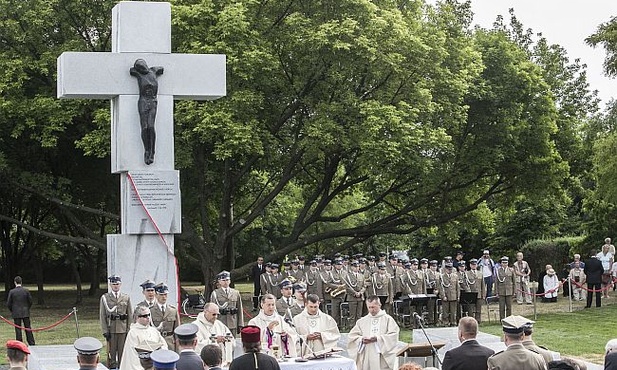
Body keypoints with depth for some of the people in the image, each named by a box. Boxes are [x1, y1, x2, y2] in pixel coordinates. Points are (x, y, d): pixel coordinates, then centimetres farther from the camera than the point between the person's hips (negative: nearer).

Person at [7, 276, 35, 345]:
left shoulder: (12, 291, -8)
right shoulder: (26, 291, -4)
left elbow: (8, 304, -4)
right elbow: (30, 301, 1)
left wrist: (12, 311, 12)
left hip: (16, 313, -2)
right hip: (25, 313, 2)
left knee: (18, 329, 2)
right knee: (28, 329, 8)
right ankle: (31, 343, 10)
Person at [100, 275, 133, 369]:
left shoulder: (126, 298, 7)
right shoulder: (104, 298, 3)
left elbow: (130, 315, 7)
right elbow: (102, 316, 1)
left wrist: (129, 330, 0)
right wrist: (105, 331, -6)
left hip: (123, 329, 1)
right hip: (111, 329, -1)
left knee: (122, 353, 3)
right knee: (111, 353, 1)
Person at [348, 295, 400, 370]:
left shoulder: (387, 319, 5)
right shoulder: (362, 321, 14)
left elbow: (393, 334, -6)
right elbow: (352, 336, 10)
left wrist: (378, 338, -17)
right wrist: (361, 339, -11)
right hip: (366, 358, 3)